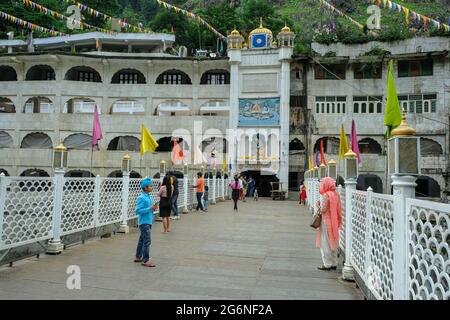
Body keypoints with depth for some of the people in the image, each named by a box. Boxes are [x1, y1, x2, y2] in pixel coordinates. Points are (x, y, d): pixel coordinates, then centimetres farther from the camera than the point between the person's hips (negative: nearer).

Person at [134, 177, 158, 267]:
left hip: (148, 221, 9)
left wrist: (153, 208, 2)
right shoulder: (141, 198, -17)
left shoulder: (148, 197, 10)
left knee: (142, 239, 18)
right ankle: (146, 260, -1)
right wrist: (150, 209, -23)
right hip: (144, 222, -9)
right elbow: (137, 210, -21)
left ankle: (138, 256, 31)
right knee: (147, 241, -8)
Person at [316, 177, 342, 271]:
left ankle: (327, 264, 7)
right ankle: (334, 263, 23)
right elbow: (339, 209, 9)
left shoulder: (326, 195, -18)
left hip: (326, 221, -8)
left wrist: (318, 205, -2)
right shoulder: (336, 194, 6)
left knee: (325, 243, 1)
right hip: (334, 222, 8)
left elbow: (323, 210, -19)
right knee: (333, 243, 15)